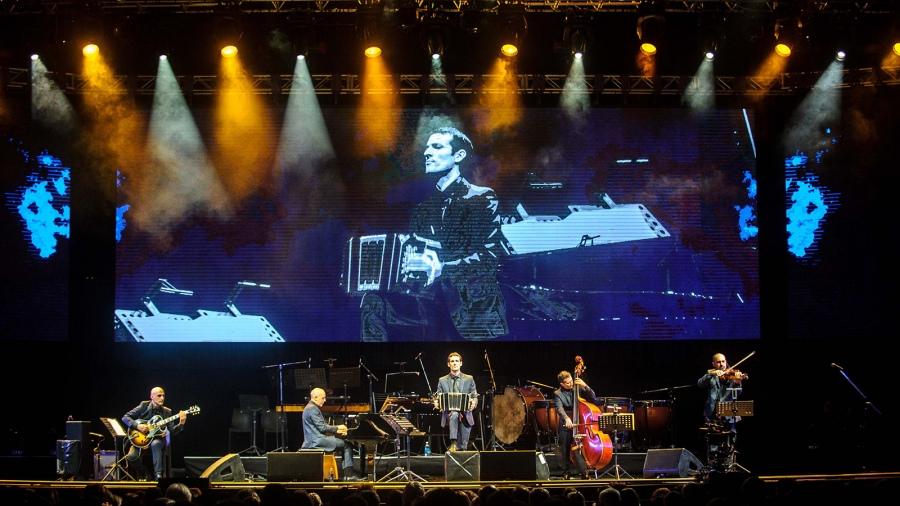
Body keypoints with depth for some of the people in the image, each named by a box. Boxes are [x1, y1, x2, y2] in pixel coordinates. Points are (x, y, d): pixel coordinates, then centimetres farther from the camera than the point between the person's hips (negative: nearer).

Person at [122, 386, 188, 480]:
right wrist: (137, 426, -19)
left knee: (155, 444, -37)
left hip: (157, 438, 0)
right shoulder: (144, 406, -1)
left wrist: (181, 424, -20)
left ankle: (158, 474, -34)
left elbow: (172, 431, -1)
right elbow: (125, 418, -3)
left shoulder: (167, 412, 4)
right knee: (131, 457, -26)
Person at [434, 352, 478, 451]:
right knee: (454, 414, -37)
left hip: (465, 414, 1)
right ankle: (453, 443, -38)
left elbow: (475, 397, 10)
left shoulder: (469, 379, 11)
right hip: (448, 413, -1)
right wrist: (436, 403, -12)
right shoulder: (442, 381, 11)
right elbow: (438, 398, 12)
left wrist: (473, 402, -13)